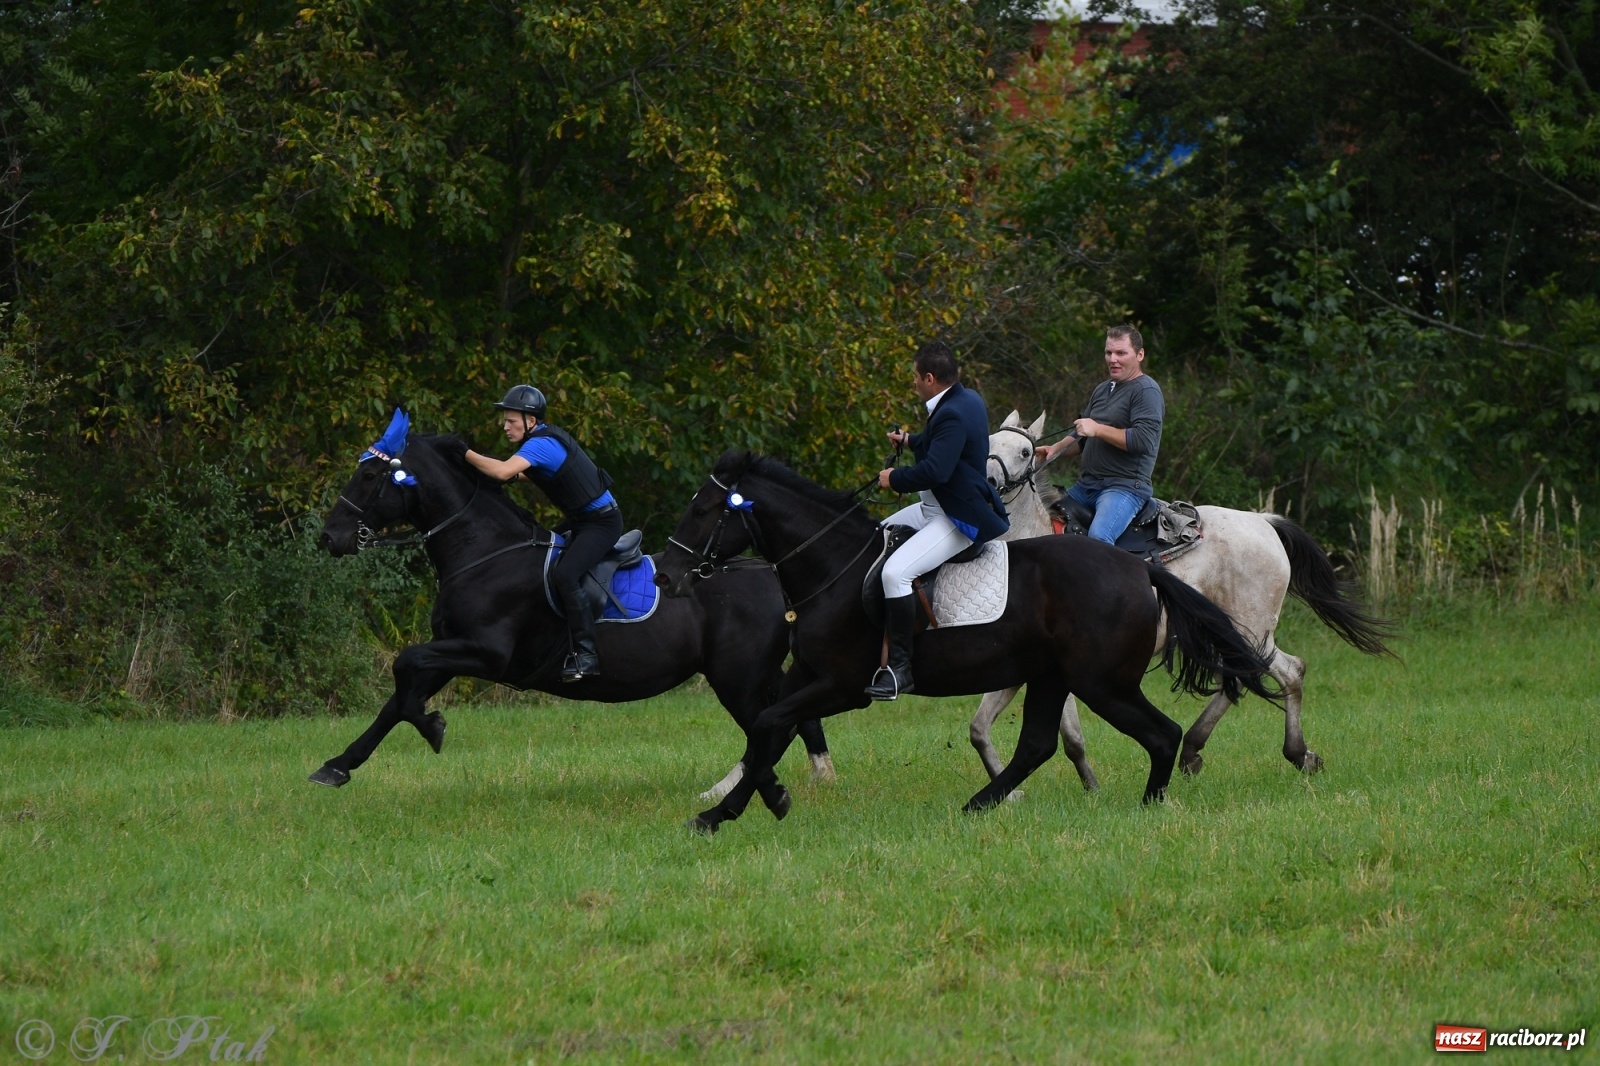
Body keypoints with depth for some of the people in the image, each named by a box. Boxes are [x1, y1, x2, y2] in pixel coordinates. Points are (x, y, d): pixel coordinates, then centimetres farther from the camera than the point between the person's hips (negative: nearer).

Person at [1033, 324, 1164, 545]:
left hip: (1126, 486, -10)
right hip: (1087, 485, 10)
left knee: (1098, 535, -33)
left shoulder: (1146, 391, -7)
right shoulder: (1102, 390, 21)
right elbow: (1081, 437, 28)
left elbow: (1144, 440, -20)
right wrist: (1055, 449, 8)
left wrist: (1098, 429, -17)